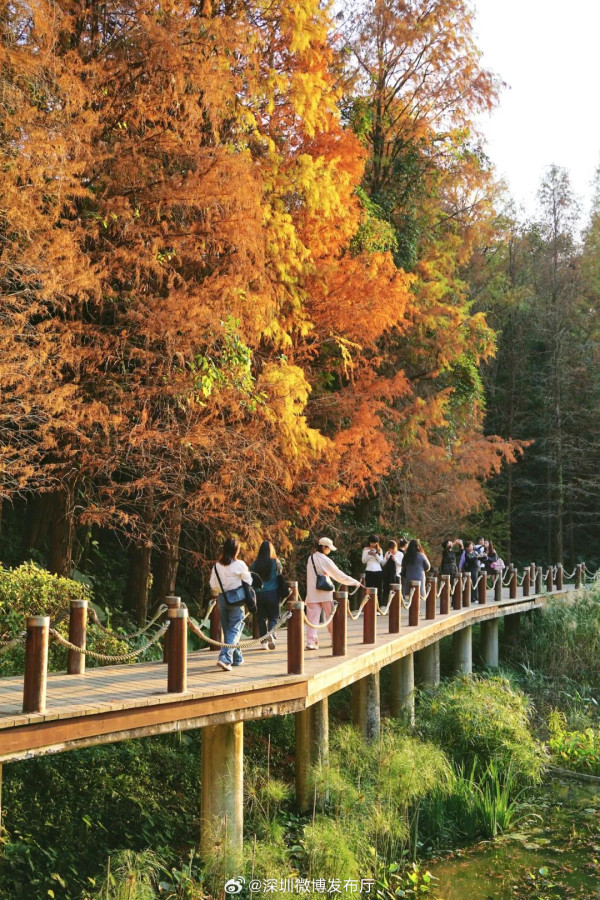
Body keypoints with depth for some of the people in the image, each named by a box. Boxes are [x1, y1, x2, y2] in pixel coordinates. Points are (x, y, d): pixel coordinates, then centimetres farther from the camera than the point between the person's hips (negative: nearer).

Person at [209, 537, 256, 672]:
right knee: (234, 630, -2)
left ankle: (237, 658, 25)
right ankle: (224, 658, -18)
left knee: (227, 629, 16)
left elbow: (213, 585, 3)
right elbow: (248, 582, -5)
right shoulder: (239, 565, -11)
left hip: (222, 599, 5)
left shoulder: (217, 566, 0)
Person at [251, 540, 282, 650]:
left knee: (261, 618, 11)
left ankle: (264, 642, 8)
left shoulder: (255, 564, 0)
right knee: (273, 616, 9)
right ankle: (270, 632, -19)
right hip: (272, 593, -1)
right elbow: (280, 576, 3)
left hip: (259, 594, 1)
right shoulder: (275, 562, -4)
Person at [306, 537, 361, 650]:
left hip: (312, 594, 4)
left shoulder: (311, 559, 7)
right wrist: (355, 582, 1)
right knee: (331, 617, 10)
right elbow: (338, 574, -7)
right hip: (325, 594, -4)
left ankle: (311, 642, -10)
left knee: (313, 618, 0)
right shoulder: (325, 560, -10)